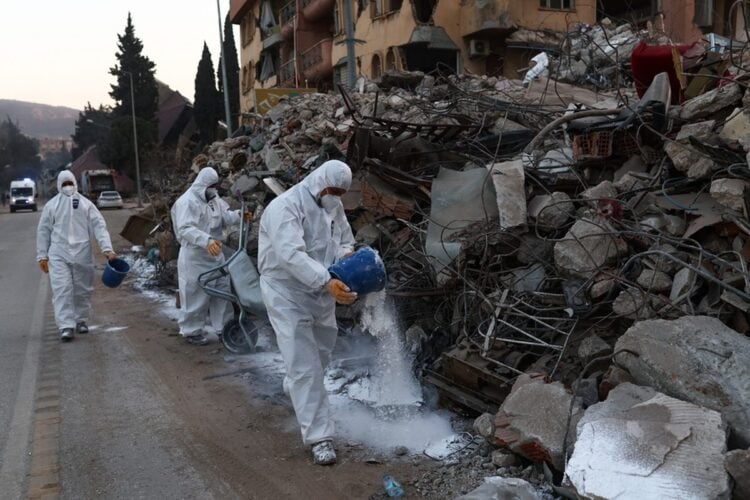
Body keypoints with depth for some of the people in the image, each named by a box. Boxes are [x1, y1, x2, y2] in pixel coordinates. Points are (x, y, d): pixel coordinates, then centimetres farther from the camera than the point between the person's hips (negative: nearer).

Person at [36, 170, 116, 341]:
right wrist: (42, 255, 5)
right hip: (58, 254, -1)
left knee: (83, 290, 10)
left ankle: (81, 321, 27)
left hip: (82, 254, 1)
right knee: (62, 290, -10)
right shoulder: (51, 205, 7)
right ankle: (66, 326, -11)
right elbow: (43, 230, 9)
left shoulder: (85, 204, 4)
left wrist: (107, 248, -15)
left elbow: (99, 226, -3)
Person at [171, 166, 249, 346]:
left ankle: (222, 326, 25)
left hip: (215, 254, 9)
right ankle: (191, 331, 15)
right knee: (196, 295, 0)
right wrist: (207, 240, -44)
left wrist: (239, 215, -14)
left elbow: (225, 216, 9)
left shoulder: (214, 198, 9)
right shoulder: (187, 202, -19)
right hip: (195, 257, -8)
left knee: (222, 290, 13)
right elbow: (185, 229, -30)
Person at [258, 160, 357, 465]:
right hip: (287, 293, -8)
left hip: (321, 291, 8)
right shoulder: (285, 207, -22)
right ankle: (320, 437, -3)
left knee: (321, 353, 22)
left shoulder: (334, 207, 3)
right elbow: (291, 255, -35)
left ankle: (293, 389, 53)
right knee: (305, 366, -8)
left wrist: (345, 258, -12)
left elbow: (346, 243, 13)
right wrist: (327, 281, -45)